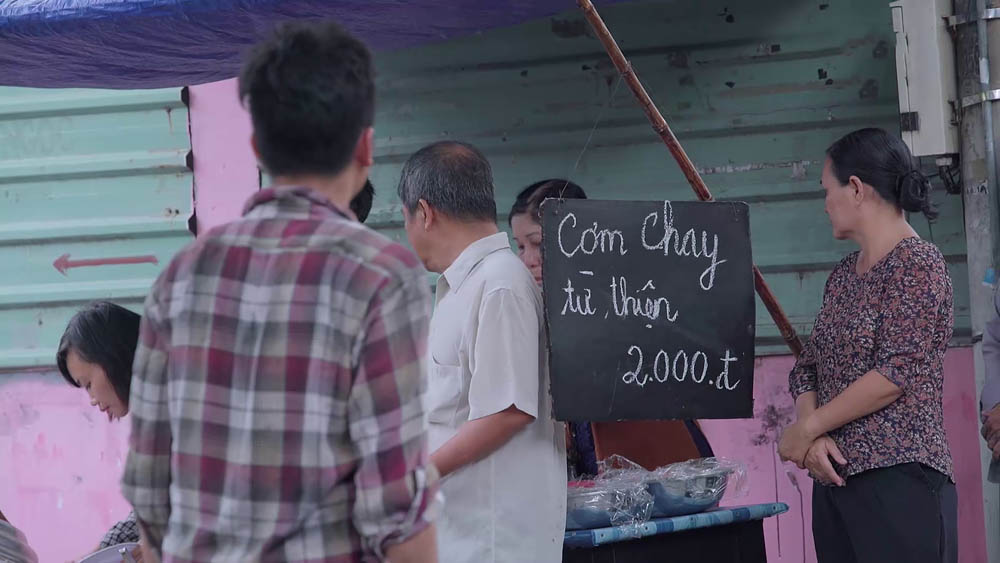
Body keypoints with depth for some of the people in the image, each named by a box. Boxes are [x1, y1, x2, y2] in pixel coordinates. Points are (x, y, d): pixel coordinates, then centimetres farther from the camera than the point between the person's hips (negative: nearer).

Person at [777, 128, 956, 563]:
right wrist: (811, 437, -7)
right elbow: (808, 368, 13)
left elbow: (898, 371, -16)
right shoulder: (843, 275, 16)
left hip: (899, 481, -7)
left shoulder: (917, 263, -7)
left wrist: (806, 428, -10)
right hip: (834, 480, 7)